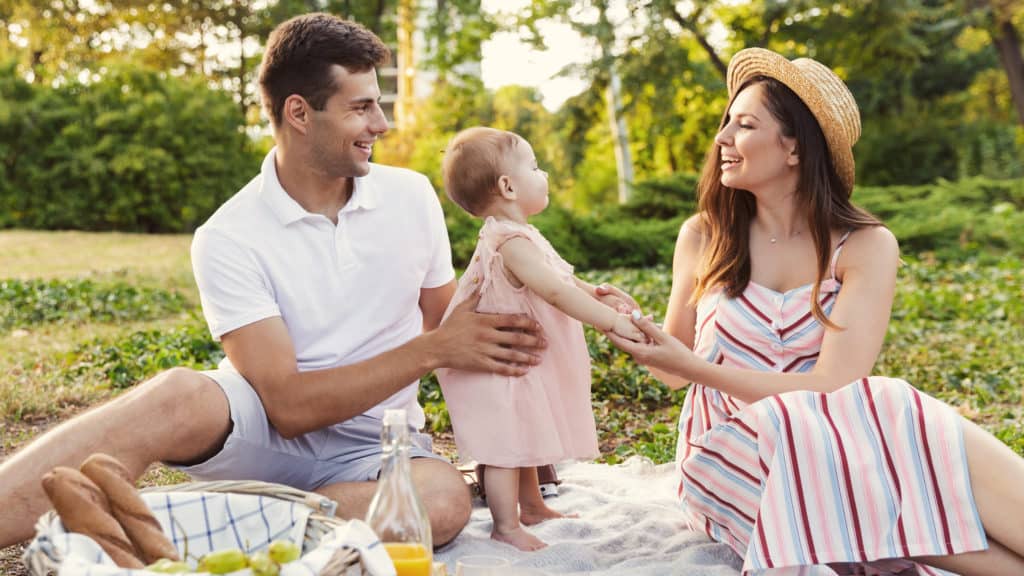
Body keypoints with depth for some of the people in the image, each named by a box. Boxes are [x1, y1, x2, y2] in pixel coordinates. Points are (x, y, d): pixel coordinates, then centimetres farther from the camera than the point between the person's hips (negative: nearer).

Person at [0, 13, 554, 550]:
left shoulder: (412, 196, 0)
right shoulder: (229, 239, -11)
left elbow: (442, 324, 11)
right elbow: (289, 405, -18)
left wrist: (495, 336, -11)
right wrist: (432, 349, -23)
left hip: (371, 448, 3)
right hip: (266, 431, -2)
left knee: (444, 497, -33)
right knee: (180, 395, -36)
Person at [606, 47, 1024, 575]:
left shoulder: (865, 247, -5)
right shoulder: (702, 237, 0)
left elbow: (832, 388, -16)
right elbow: (677, 371, 10)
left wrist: (693, 366, -21)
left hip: (824, 452, 0)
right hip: (726, 457, 1)